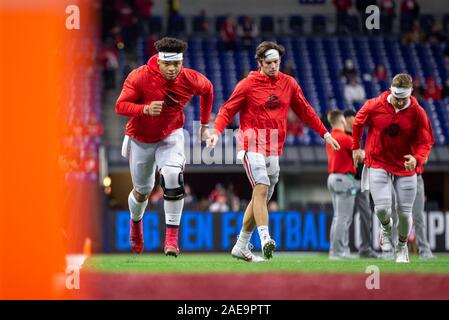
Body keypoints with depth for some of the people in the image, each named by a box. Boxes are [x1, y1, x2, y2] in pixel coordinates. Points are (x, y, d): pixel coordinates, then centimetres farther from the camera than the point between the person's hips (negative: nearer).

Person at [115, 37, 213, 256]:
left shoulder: (190, 80, -17)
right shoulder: (139, 77, -25)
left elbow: (207, 90, 6)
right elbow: (120, 106, -25)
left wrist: (204, 124, 12)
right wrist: (145, 109, -44)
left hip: (170, 136, 0)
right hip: (141, 139, 0)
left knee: (172, 177, -26)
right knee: (142, 190, 12)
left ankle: (172, 238, -19)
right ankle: (135, 222, 49)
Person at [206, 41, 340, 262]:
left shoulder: (289, 84, 10)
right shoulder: (248, 85, -4)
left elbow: (305, 111, 20)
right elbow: (227, 110, -3)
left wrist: (325, 134, 20)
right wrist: (216, 132, -20)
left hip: (274, 150, 5)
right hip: (252, 146, -5)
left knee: (262, 198, 9)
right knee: (261, 188, -23)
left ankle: (241, 247, 19)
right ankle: (265, 239, -34)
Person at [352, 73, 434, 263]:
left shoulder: (417, 113, -12)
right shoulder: (375, 106, -12)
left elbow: (425, 142, -7)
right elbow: (358, 122, 8)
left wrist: (417, 159, -27)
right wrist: (356, 148, 14)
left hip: (405, 167, 1)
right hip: (378, 163, -1)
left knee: (404, 213, 2)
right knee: (382, 208, -16)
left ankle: (402, 246, 32)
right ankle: (386, 227, 22)